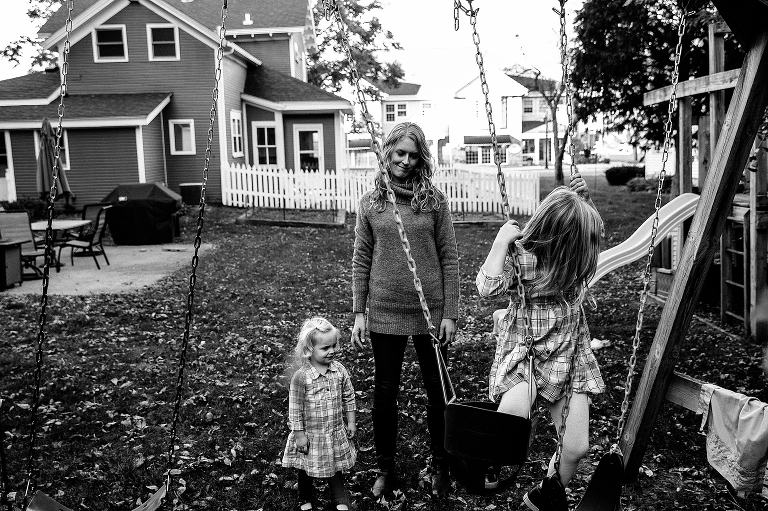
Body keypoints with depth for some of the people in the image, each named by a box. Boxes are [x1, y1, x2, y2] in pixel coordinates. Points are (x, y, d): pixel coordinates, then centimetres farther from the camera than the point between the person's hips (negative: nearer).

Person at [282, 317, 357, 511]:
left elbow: (349, 398, 3)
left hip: (336, 432, 3)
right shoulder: (301, 376, -20)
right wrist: (299, 434, -13)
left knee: (336, 467, 16)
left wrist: (351, 422, 5)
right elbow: (295, 407, -15)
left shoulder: (340, 370, -8)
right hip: (310, 434, -2)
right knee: (306, 469, 16)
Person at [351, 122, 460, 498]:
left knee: (437, 391, 10)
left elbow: (449, 259, -2)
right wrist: (358, 313, 0)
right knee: (384, 392, 10)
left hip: (430, 312, -1)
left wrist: (450, 313, -6)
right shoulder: (370, 203, 2)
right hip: (384, 313, 1)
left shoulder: (434, 200, -2)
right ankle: (385, 468, 27)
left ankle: (440, 466, 29)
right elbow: (361, 260, 4)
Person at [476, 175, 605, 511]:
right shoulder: (519, 254, -14)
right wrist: (501, 242, -25)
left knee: (577, 447, -2)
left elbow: (592, 226, 19)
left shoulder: (576, 253, -2)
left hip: (569, 356, 4)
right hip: (523, 351, -4)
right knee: (512, 414, -34)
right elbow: (488, 288, -26)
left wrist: (583, 201, 2)